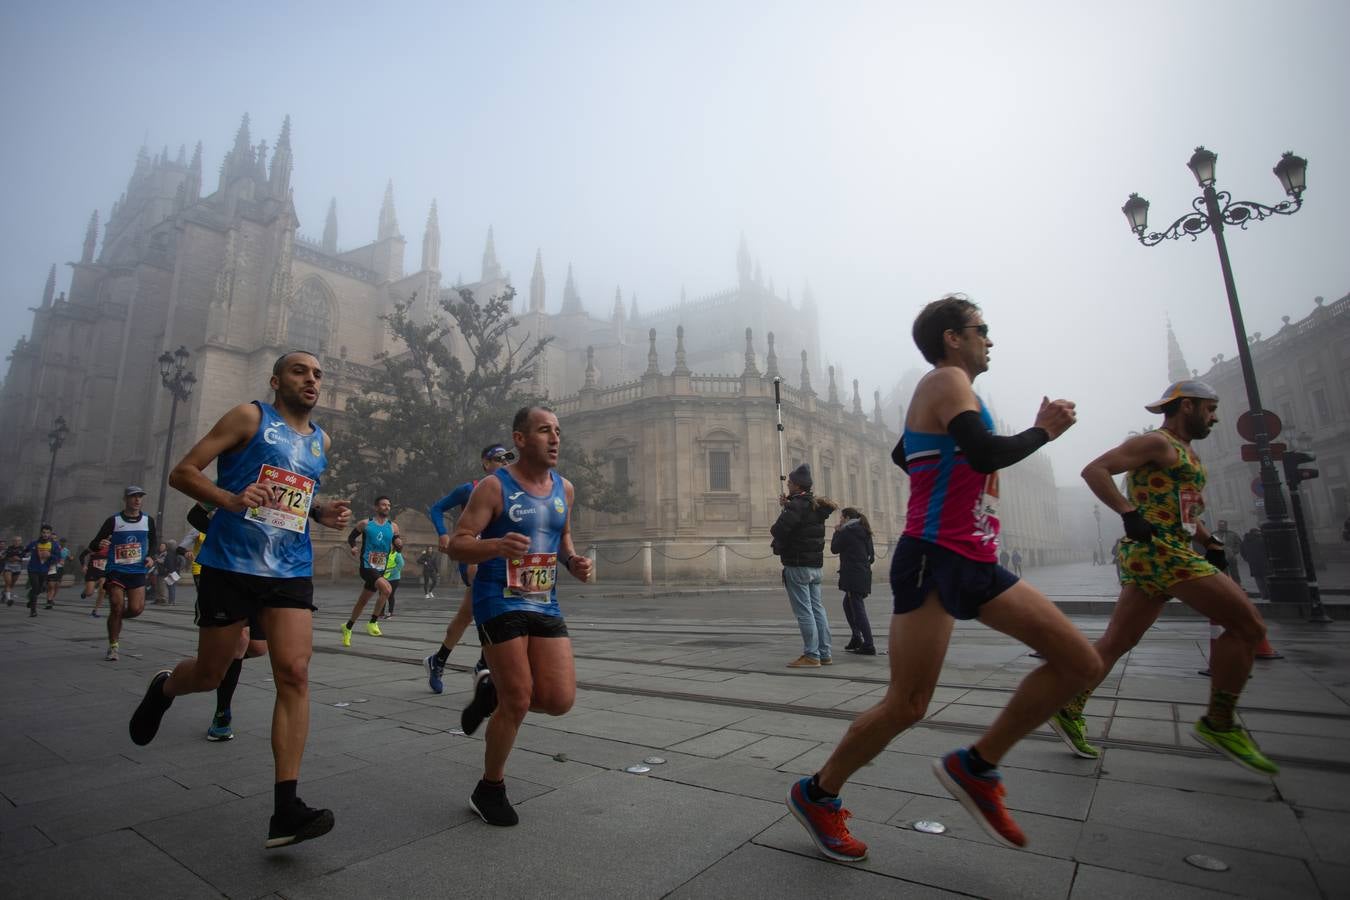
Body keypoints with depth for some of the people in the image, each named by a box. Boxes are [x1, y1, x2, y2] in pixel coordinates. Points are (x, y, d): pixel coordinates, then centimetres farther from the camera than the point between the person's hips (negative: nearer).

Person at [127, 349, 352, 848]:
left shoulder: (321, 441, 14)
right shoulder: (250, 417, -2)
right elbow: (183, 473, -4)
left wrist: (322, 513, 7)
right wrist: (232, 499, -22)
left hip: (291, 571, 4)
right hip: (230, 565, -3)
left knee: (294, 674, -9)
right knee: (210, 674, 11)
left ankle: (285, 808, -5)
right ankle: (163, 689, 50)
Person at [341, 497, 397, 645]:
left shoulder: (393, 526, 6)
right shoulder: (365, 524, -1)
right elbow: (351, 537, 11)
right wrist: (353, 547, -8)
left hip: (380, 569, 5)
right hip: (367, 566, -4)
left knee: (363, 601, 17)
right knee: (386, 589, -28)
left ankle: (348, 627, 38)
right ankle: (373, 622, -12)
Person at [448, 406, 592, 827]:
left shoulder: (565, 489, 8)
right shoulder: (494, 487, -9)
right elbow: (457, 545, -11)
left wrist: (573, 562, 2)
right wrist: (496, 545, -31)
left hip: (546, 605, 6)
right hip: (500, 603, -5)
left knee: (560, 700, -2)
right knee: (518, 703, -3)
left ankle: (492, 690, 27)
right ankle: (490, 790, 25)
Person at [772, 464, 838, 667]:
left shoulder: (797, 505, -16)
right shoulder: (815, 505, 12)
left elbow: (779, 530, -25)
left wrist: (773, 527, -3)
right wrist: (787, 506, 16)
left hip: (797, 566, -9)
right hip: (815, 564, 9)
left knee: (803, 612, -5)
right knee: (817, 608, 12)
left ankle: (811, 656, -2)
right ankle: (825, 654, 15)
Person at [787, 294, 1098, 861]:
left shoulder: (947, 391, 22)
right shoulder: (947, 380, -7)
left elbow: (901, 455, 35)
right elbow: (988, 454, -24)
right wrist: (1043, 429, -7)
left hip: (974, 562, 10)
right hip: (934, 560, -10)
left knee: (1081, 663, 5)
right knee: (907, 705, -6)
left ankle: (976, 766, 14)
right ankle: (817, 795, 15)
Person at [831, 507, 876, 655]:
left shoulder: (847, 531, -11)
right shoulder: (865, 532, 14)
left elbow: (834, 549, -3)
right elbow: (872, 555, 16)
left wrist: (837, 532, 5)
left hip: (853, 576, -9)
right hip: (864, 574, 9)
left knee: (858, 609, -7)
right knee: (848, 604, 22)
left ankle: (868, 645, -7)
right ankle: (856, 637, 22)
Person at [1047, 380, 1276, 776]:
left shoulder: (1188, 453, 24)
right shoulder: (1156, 443, -6)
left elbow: (1185, 510, 34)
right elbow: (1094, 470, -17)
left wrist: (1210, 544, 18)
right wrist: (1129, 514, -25)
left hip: (1159, 554, 9)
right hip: (1158, 549, -9)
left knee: (1117, 641, 7)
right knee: (1247, 625, -4)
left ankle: (1069, 710, 11)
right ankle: (1219, 723, 4)